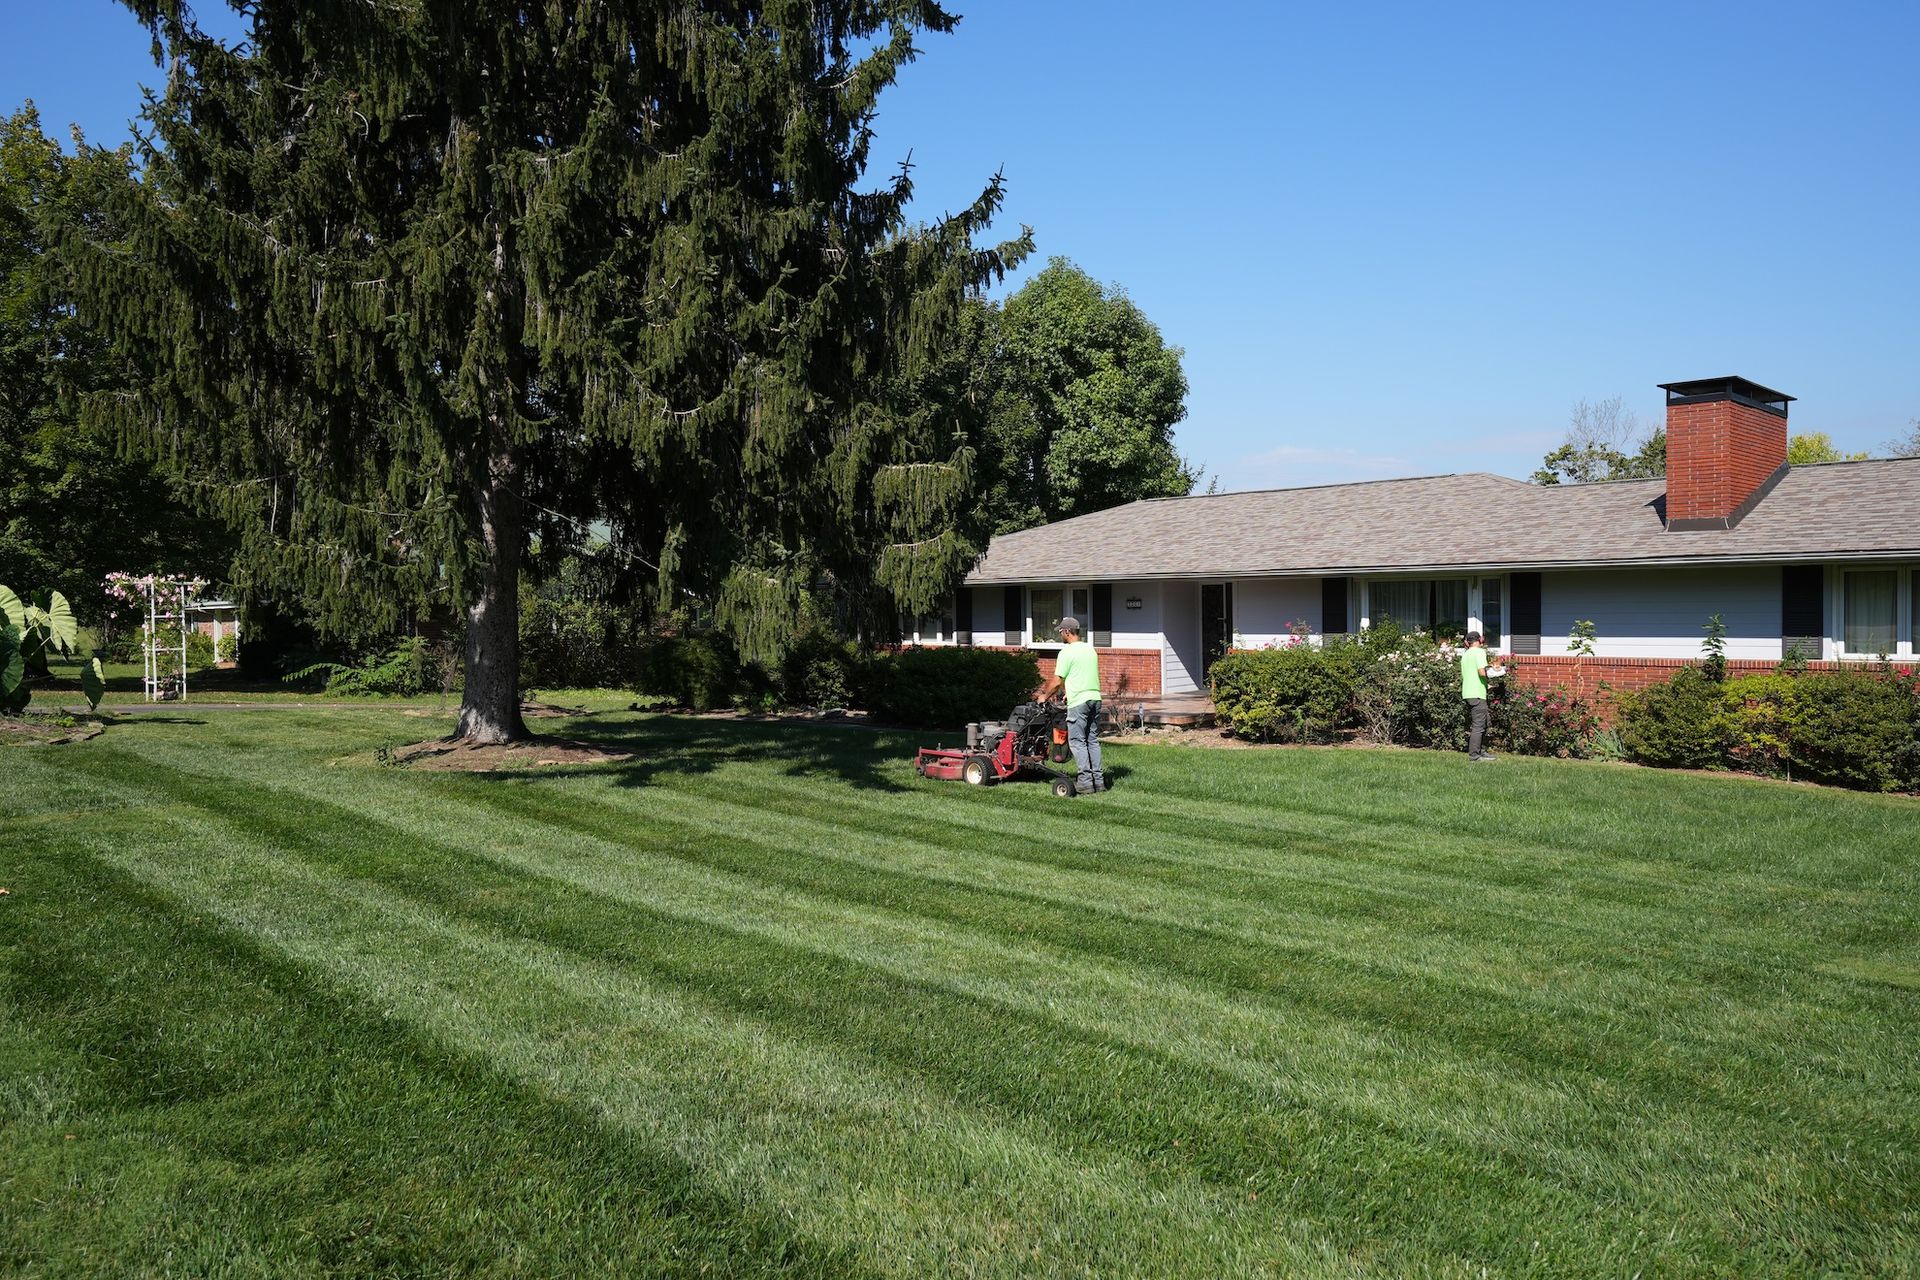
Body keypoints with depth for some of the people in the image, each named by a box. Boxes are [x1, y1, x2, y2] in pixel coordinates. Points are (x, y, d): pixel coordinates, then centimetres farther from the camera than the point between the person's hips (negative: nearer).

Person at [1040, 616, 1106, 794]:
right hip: (1095, 698, 7)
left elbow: (1057, 682, -7)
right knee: (1093, 740, 12)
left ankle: (1085, 781, -5)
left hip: (1079, 702, -7)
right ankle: (1098, 780, 12)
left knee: (1077, 741, -2)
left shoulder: (1067, 652, -9)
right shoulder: (1090, 649, 14)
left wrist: (1044, 697, 8)